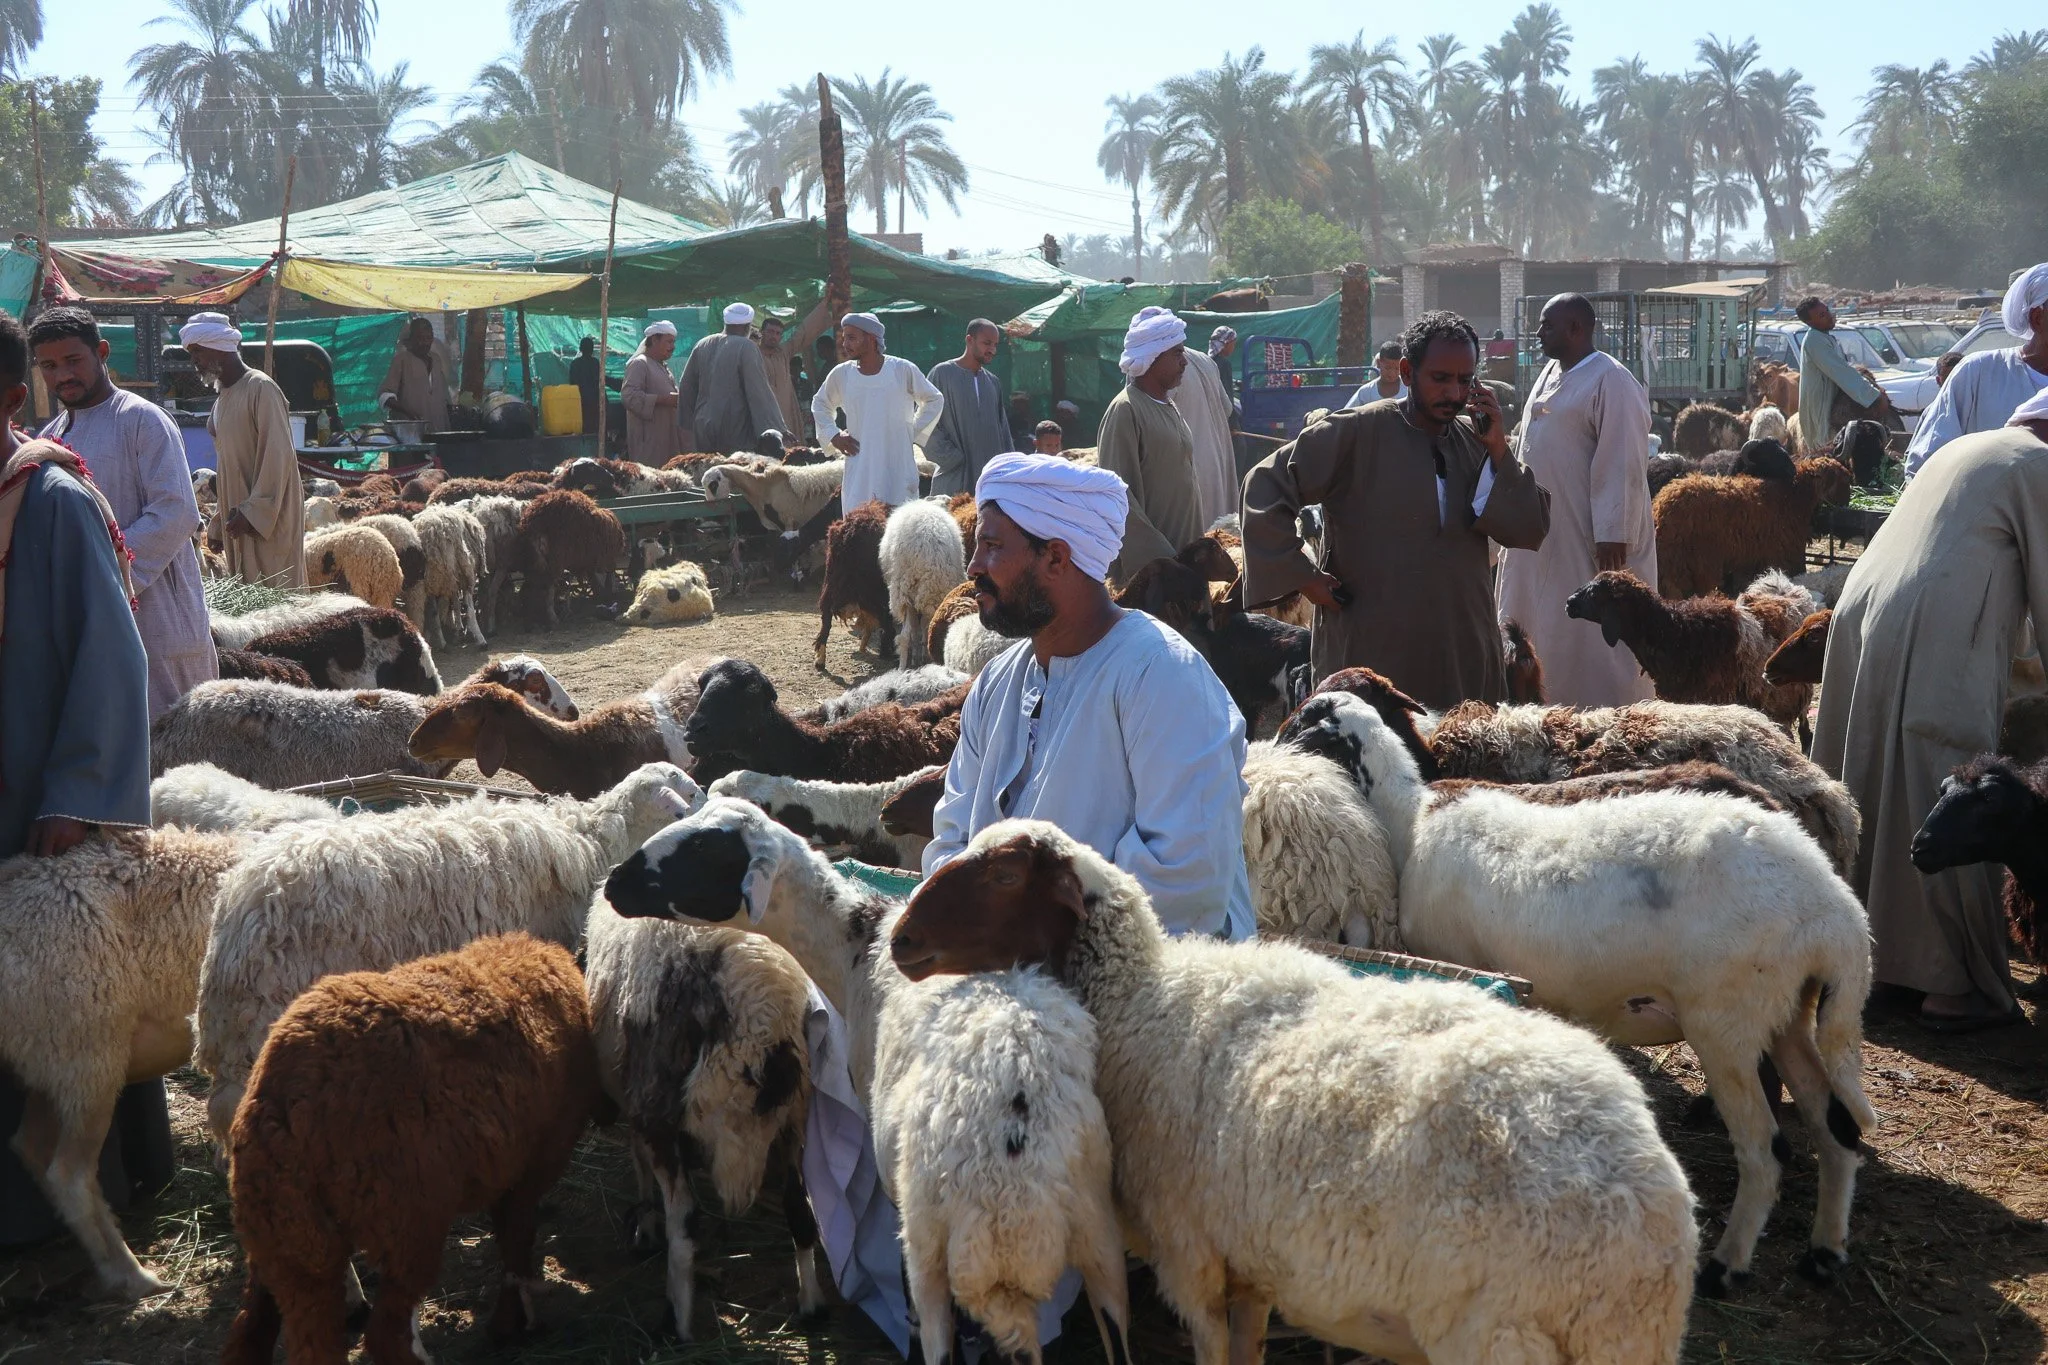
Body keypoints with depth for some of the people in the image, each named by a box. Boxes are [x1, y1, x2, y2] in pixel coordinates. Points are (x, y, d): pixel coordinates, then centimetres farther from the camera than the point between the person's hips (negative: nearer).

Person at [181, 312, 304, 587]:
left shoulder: (261, 388, -11)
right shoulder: (223, 396, 16)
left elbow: (278, 457, -17)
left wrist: (253, 512, -19)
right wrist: (219, 525, 17)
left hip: (268, 522, -8)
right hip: (238, 523, 9)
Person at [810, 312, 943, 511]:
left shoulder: (903, 370, -1)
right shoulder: (842, 373, 6)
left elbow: (934, 400, 13)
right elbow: (820, 404, 25)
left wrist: (914, 432, 5)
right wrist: (834, 435, 12)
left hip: (898, 469, -2)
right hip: (858, 470, 2)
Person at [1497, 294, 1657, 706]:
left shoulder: (1611, 382, -16)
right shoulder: (1550, 374, 12)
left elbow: (1623, 466, -19)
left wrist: (1612, 535, -22)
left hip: (1587, 539, -9)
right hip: (1544, 535, 9)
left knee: (1597, 643, -2)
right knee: (1546, 637, 14)